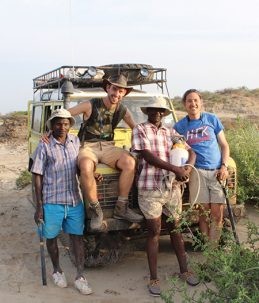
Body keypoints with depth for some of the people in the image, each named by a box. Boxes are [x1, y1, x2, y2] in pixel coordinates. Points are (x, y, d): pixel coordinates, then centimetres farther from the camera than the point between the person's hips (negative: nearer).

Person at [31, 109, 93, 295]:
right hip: (52, 202, -3)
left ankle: (80, 277, 13)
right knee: (52, 237, 11)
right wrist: (39, 206, -9)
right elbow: (38, 177, -7)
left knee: (78, 237, 5)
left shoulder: (76, 142, 3)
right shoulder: (45, 146, -8)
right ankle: (57, 271, 33)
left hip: (75, 200, 3)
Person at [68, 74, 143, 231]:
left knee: (130, 162, -28)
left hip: (108, 146, 4)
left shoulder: (123, 110, 5)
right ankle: (96, 210, -20)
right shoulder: (90, 105, -8)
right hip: (88, 146, -3)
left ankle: (121, 208, -15)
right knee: (86, 167, -40)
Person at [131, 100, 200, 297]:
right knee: (154, 231, 1)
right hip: (150, 189, -4)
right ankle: (154, 278, 12)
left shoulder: (170, 132, 13)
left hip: (172, 187, 4)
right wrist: (176, 169, -19)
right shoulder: (140, 130, -1)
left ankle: (184, 270, 27)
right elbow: (148, 156, -13)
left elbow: (190, 151, 11)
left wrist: (188, 167, -12)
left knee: (175, 228, 14)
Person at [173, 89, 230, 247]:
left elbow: (224, 145, 9)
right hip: (197, 171, -1)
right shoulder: (180, 126, 7)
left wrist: (224, 166, -3)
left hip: (217, 171, 1)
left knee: (217, 214, -3)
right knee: (204, 212, 1)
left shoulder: (212, 119, 7)